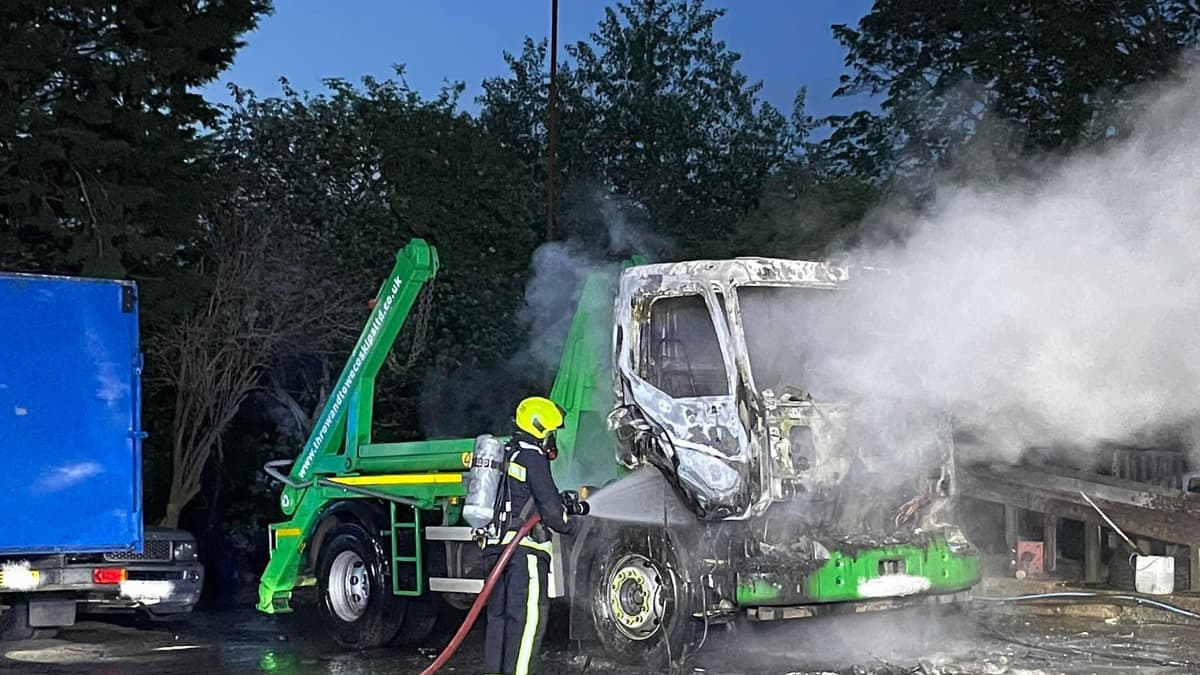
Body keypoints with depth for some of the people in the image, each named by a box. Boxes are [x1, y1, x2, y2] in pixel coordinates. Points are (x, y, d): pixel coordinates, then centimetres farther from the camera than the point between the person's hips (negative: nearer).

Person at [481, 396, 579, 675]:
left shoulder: (505, 455, 20)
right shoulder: (532, 458, -9)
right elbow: (549, 505, -12)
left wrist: (567, 501, 24)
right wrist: (570, 526, 7)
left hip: (496, 546, 10)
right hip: (524, 548, -10)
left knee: (499, 613, 13)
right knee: (528, 615, -12)